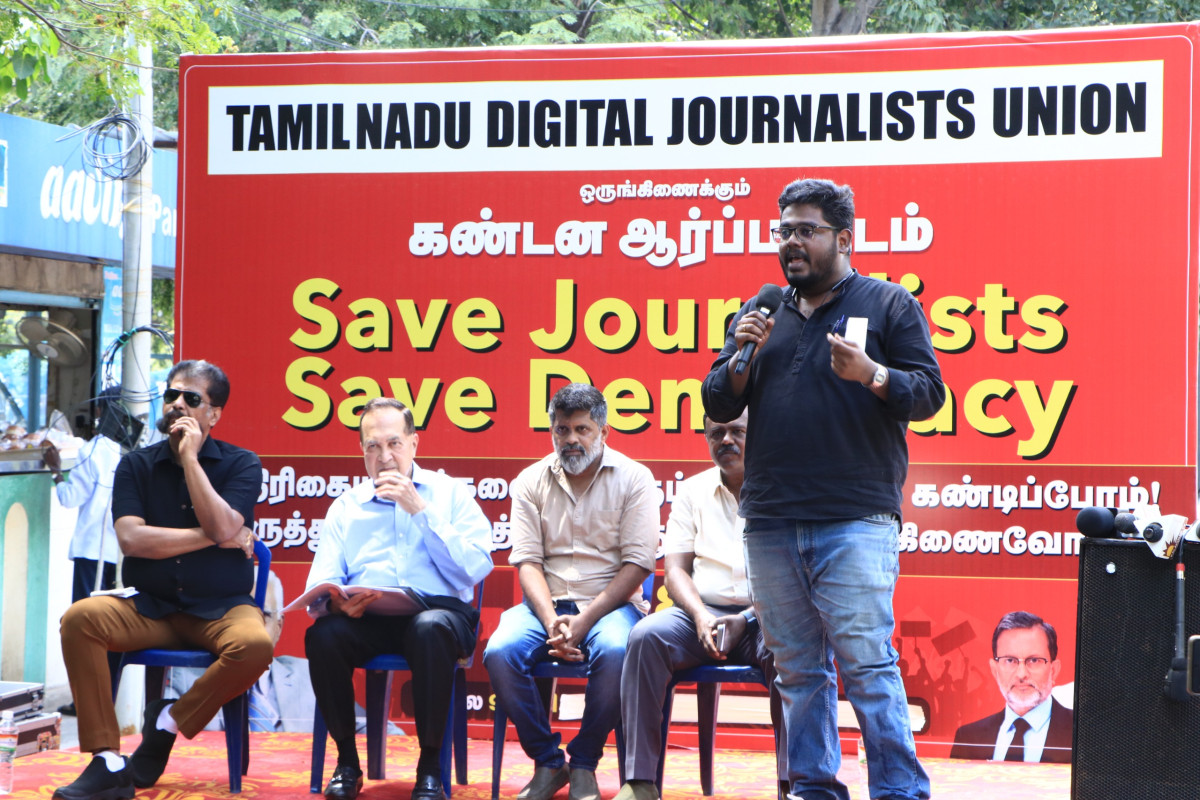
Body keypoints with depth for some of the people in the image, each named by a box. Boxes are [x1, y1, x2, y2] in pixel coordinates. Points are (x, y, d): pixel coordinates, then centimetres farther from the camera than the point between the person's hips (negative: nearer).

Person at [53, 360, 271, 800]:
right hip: (150, 608, 2)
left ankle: (170, 722, -9)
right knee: (80, 618, -26)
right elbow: (131, 538, -8)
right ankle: (108, 763, -24)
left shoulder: (241, 464, 2)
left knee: (255, 644, -35)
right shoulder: (136, 465, 7)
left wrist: (189, 457, -12)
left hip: (220, 607, -2)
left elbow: (224, 528, -16)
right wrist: (210, 537, -10)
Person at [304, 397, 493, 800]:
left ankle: (430, 765, -23)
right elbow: (320, 586, 10)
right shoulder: (345, 506, 21)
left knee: (431, 629, -38)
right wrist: (336, 602, -15)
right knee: (322, 635, -30)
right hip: (366, 619, 2)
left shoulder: (449, 492, 14)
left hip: (438, 609, -2)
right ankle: (346, 760, -11)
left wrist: (420, 510, -4)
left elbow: (475, 568, -1)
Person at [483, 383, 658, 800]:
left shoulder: (633, 478, 0)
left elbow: (638, 563, -6)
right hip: (547, 602, 3)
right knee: (500, 652, -27)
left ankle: (584, 763, -14)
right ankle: (548, 761, -8)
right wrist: (552, 622, -16)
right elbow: (527, 561, 2)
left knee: (615, 652, -36)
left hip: (611, 602, -2)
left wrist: (584, 621, -16)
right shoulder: (531, 481, 9)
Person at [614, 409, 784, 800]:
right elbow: (675, 569, 9)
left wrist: (746, 619, -17)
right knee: (646, 635, -28)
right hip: (701, 612, 3)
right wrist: (700, 616, -11)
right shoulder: (693, 491, 16)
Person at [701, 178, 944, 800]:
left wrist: (872, 374, -18)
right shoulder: (758, 314, 17)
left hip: (855, 521, -4)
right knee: (797, 669, 9)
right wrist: (743, 357, -4)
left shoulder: (888, 304, 6)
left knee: (868, 665, -8)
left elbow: (929, 393, 0)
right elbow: (716, 405, 15)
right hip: (769, 523, 5)